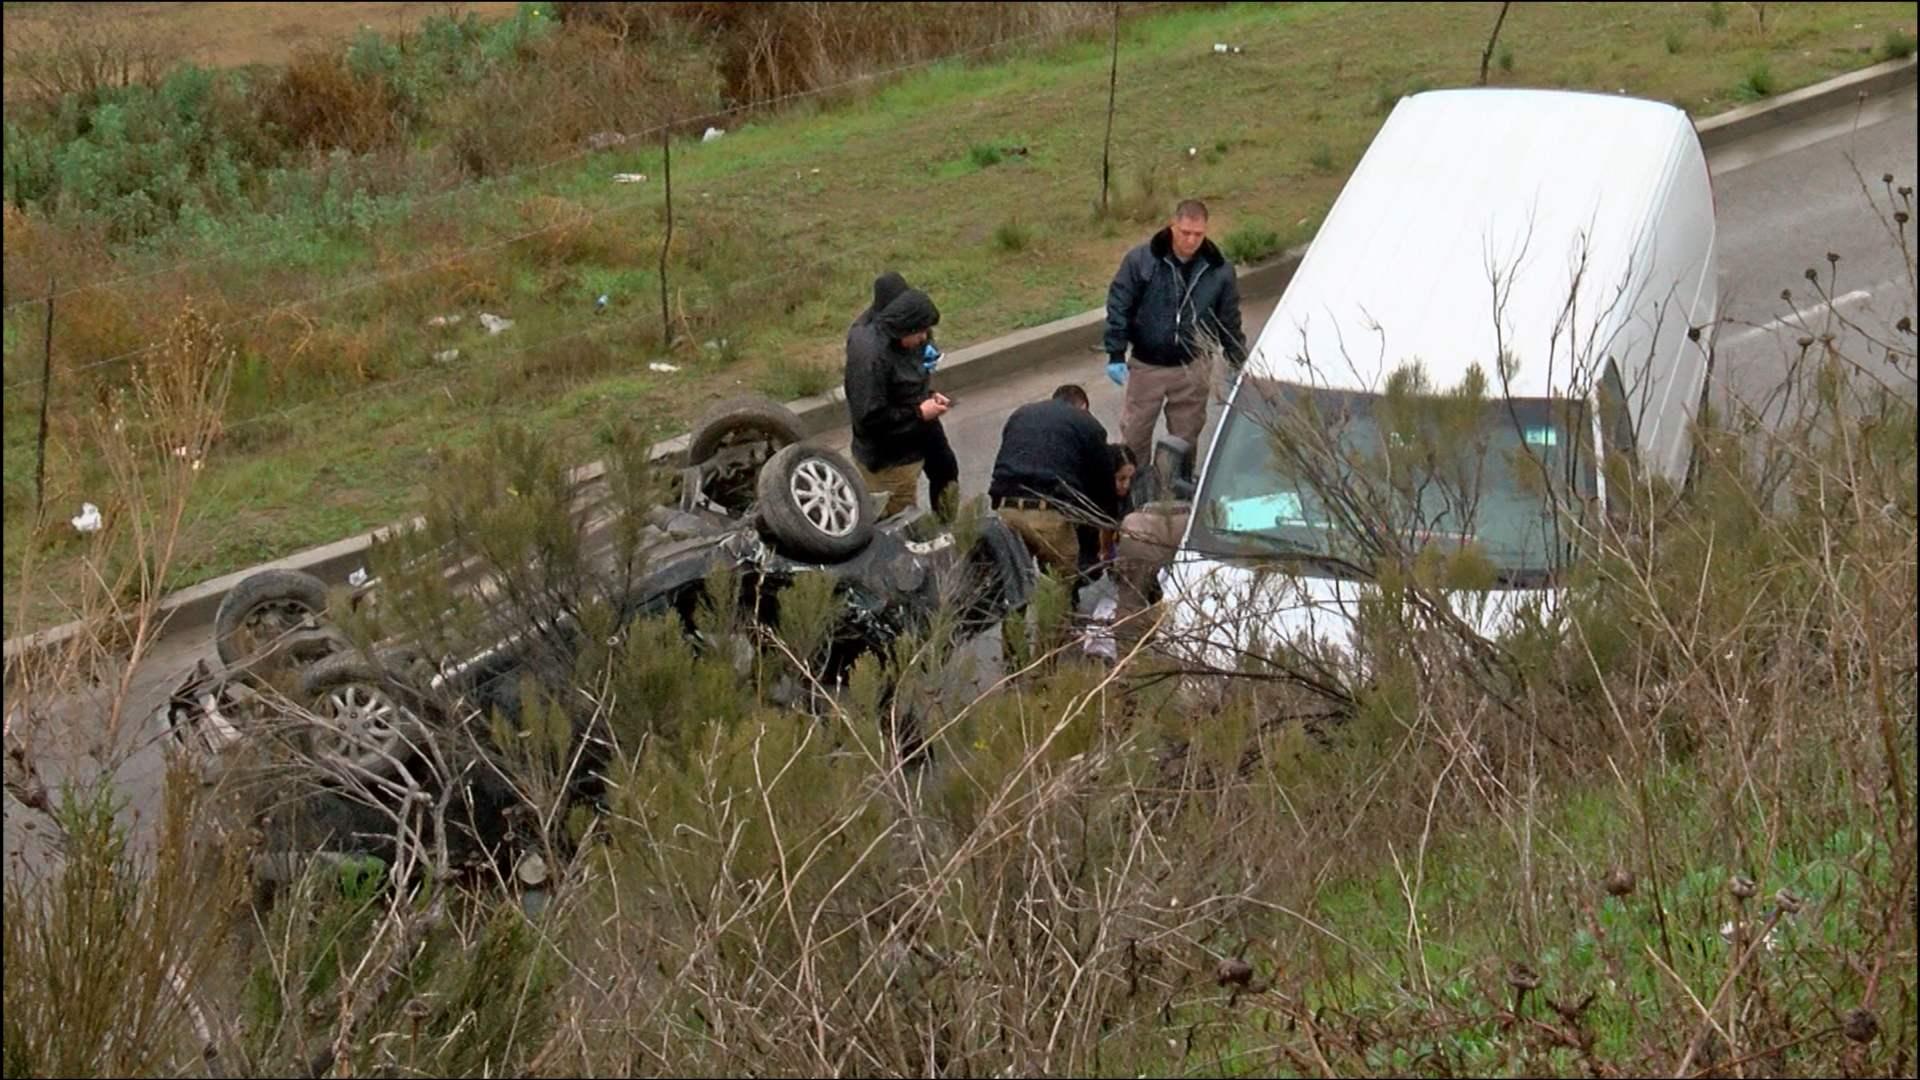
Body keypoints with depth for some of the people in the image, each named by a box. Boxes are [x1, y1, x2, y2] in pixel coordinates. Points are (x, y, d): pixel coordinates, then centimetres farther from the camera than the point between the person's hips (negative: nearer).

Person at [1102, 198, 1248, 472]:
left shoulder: (1219, 270, -4)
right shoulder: (1141, 260, -11)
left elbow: (1230, 322, 6)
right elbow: (1118, 306, -8)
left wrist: (1239, 365, 9)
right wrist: (1116, 355, -13)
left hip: (1192, 368, 1)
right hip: (1146, 366, -1)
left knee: (1186, 438, 11)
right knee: (1134, 434, 7)